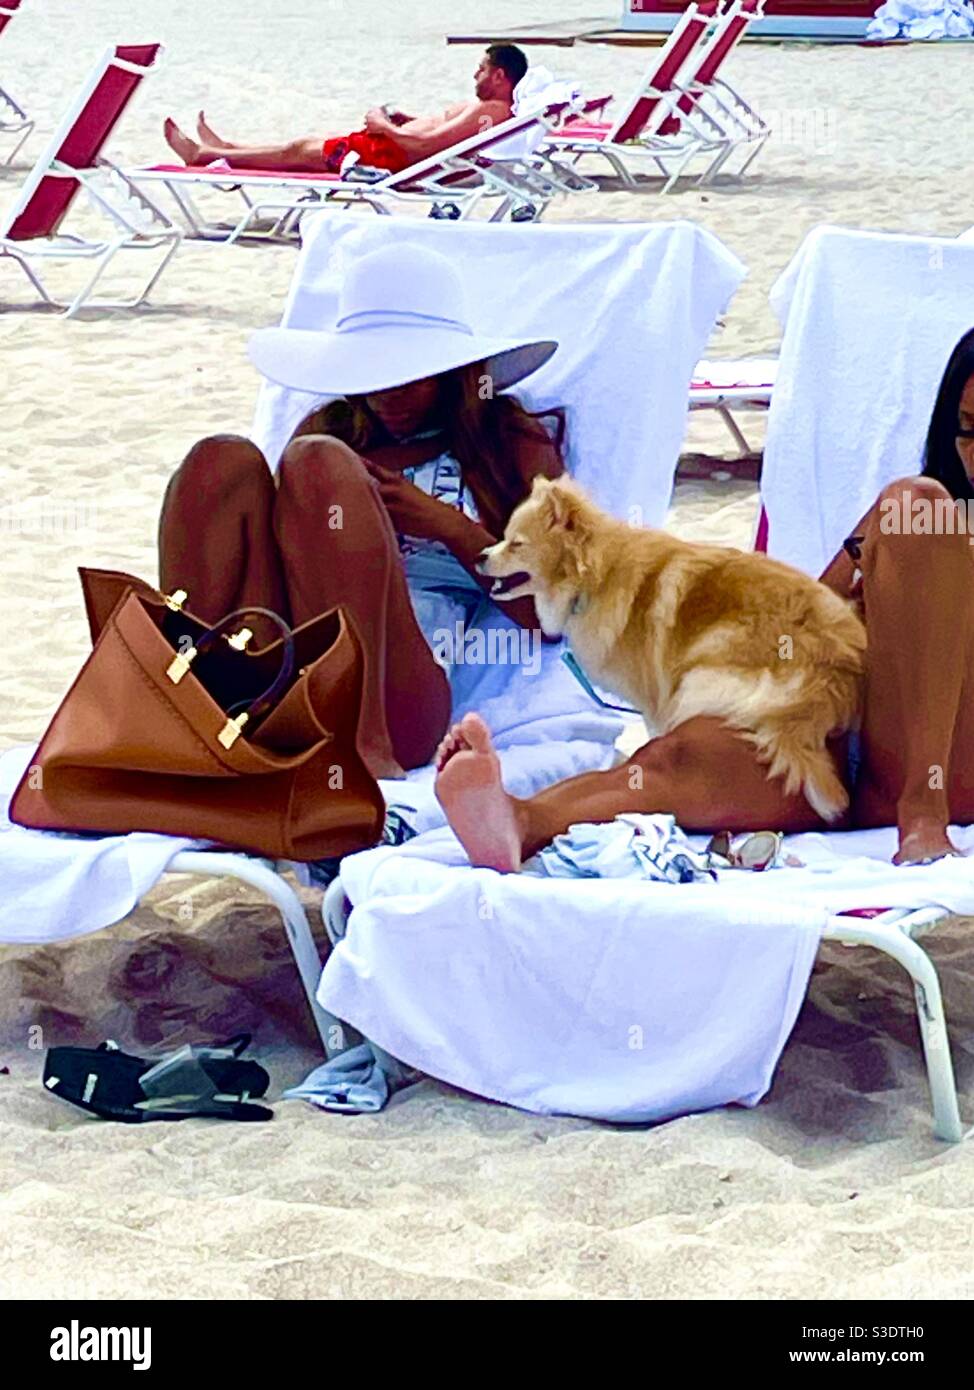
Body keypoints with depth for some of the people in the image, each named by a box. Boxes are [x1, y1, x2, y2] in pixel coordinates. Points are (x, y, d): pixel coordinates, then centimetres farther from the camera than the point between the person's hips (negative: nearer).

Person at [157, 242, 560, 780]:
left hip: (390, 702, -3)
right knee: (224, 462, -16)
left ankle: (361, 745, -37)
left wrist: (449, 527, 0)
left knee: (318, 463, -22)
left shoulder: (512, 444, 20)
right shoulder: (326, 432, 30)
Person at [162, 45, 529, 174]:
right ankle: (221, 149, 38)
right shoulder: (490, 107, 7)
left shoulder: (491, 110, -25)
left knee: (298, 150, 4)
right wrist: (407, 121, 11)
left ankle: (203, 154, 18)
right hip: (392, 146, 10)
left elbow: (427, 144, -31)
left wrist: (385, 126, -16)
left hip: (390, 155, -10)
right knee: (305, 144, 22)